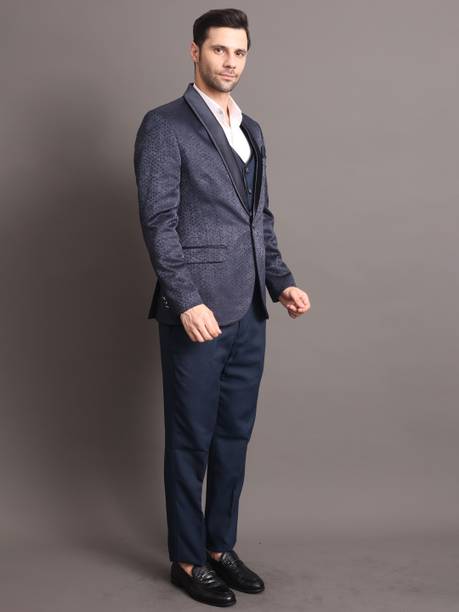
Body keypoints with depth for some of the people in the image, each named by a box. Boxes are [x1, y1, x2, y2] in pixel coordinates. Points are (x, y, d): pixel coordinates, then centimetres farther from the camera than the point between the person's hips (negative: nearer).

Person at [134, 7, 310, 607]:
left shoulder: (251, 130, 16)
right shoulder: (165, 125, -5)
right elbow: (158, 220, -12)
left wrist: (282, 282, 7)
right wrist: (188, 301, -20)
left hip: (248, 313, 7)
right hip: (197, 313, -7)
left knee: (234, 437, 14)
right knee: (191, 441, 5)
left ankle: (221, 546, 29)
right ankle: (188, 560, 20)